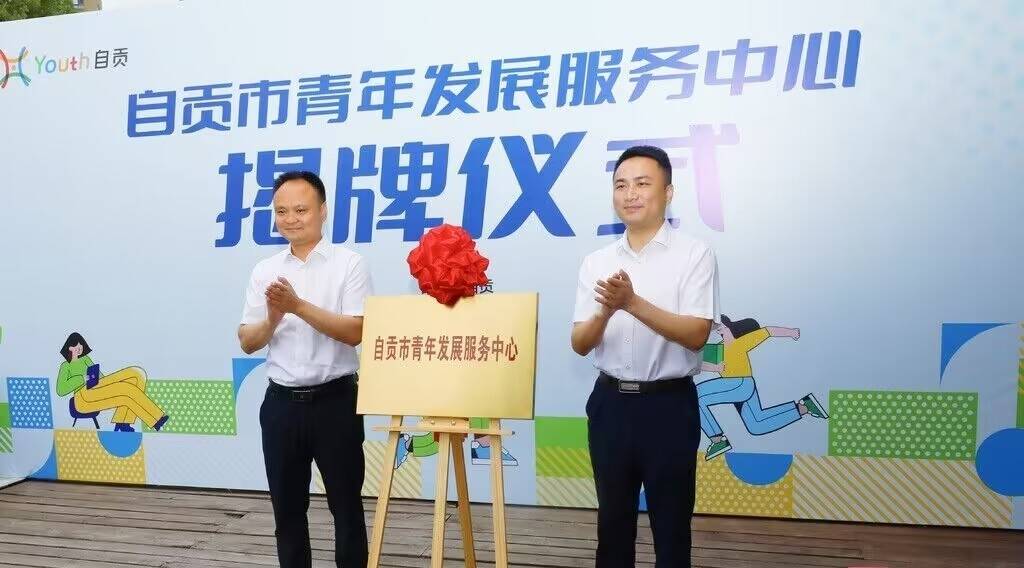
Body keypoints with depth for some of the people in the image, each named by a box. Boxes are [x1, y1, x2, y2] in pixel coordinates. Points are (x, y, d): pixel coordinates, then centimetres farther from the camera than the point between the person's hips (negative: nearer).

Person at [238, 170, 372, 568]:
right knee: (287, 507, 13)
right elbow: (247, 342, 5)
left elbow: (354, 332, -14)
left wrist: (298, 306, -23)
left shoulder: (350, 265, -5)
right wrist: (272, 319, -16)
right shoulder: (264, 271, 7)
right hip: (281, 402, 4)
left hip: (335, 400, -4)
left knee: (345, 504, 6)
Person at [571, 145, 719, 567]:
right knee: (613, 518, 16)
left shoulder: (695, 254, -6)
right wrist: (606, 312, -20)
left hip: (669, 404, -3)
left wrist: (634, 303, -26)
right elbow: (580, 344, 1)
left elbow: (696, 335, -15)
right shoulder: (596, 262, 5)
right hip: (611, 402, 4)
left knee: (670, 521, 8)